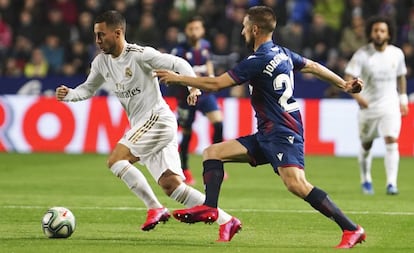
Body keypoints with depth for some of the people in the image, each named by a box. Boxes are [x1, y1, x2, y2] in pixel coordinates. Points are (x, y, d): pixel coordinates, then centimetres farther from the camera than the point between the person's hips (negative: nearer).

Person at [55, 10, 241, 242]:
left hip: (158, 119, -8)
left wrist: (195, 86, -25)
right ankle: (226, 221, 0)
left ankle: (155, 208, -9)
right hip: (142, 126, 8)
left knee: (116, 160, -17)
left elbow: (178, 64, -11)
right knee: (171, 185, -1)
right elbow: (88, 89, 22)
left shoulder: (140, 55, -13)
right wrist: (68, 94, 2)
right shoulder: (101, 62, 9)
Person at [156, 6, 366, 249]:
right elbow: (313, 66, 26)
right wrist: (344, 84, 40)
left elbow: (215, 84, -14)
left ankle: (352, 229, -23)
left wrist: (177, 78, -3)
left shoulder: (258, 61, -16)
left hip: (283, 133, -10)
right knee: (213, 152, 8)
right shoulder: (283, 53, 12)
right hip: (267, 135, 10)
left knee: (296, 184, -26)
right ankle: (209, 208, -5)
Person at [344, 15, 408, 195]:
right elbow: (348, 78, -17)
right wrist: (357, 95, -34)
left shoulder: (397, 54, -1)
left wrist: (403, 99, 16)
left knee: (392, 142, -16)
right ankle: (366, 180, 33)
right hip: (367, 106, -1)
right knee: (366, 146, 11)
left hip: (390, 106, 1)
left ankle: (391, 184, -18)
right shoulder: (362, 54, -10)